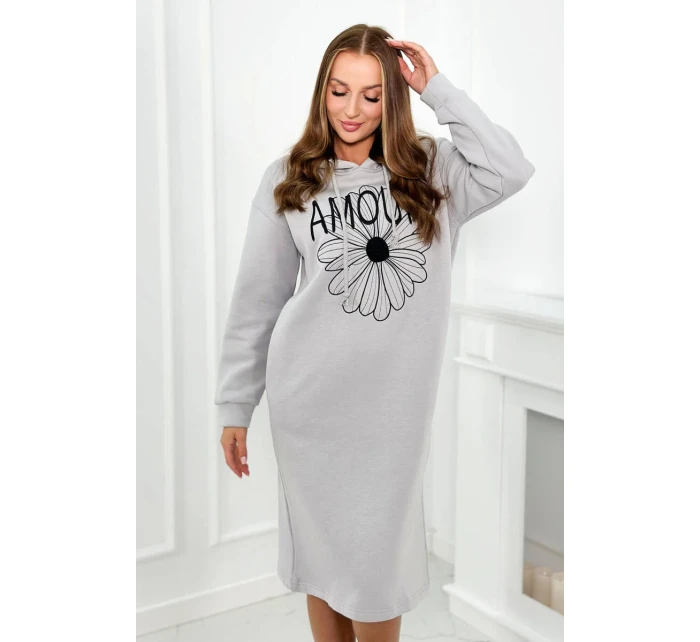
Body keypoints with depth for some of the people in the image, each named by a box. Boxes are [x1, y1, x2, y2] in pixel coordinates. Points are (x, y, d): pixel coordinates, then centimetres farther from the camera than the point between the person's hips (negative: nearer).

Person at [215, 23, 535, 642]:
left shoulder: (431, 169, 3)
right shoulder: (288, 179, 0)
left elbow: (512, 171, -16)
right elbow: (256, 299, 2)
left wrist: (439, 90, -11)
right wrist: (235, 405, 2)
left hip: (395, 401, 0)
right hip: (310, 397, 0)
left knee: (377, 551, 9)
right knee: (320, 540, 14)